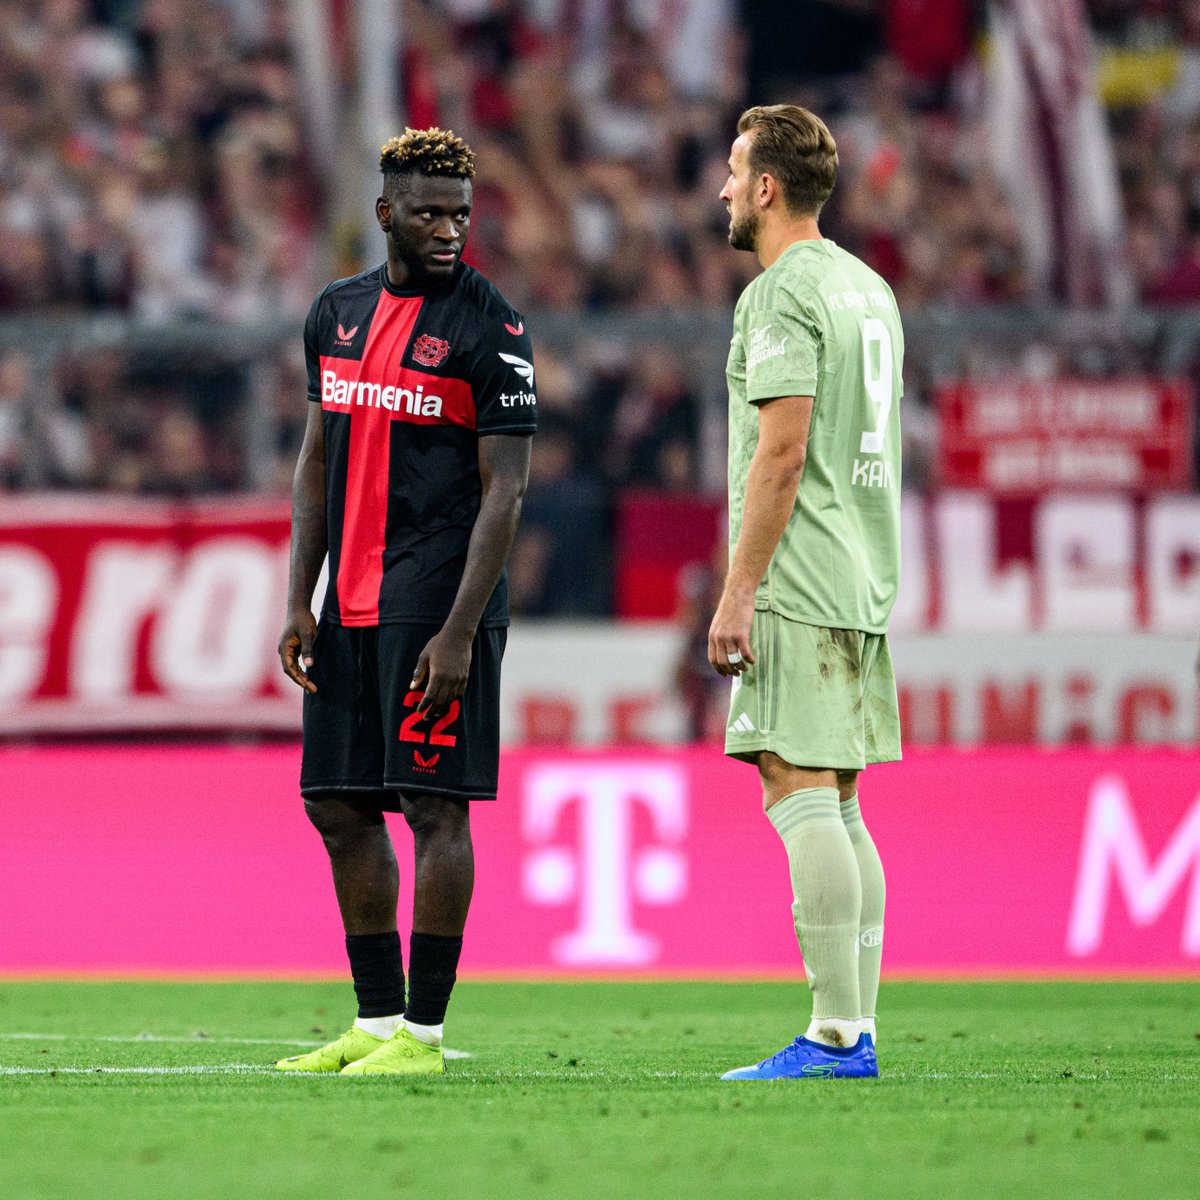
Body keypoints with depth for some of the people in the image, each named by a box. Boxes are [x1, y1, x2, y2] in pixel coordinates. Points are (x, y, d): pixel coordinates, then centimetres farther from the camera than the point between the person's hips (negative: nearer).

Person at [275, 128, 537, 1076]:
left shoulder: (490, 329, -7)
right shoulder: (339, 313, 12)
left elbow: (505, 488, -10)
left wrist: (459, 631, -16)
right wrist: (299, 600, 11)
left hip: (440, 604, -7)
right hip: (351, 605, 7)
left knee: (436, 806, -5)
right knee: (338, 804, 8)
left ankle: (423, 1032, -1)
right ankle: (377, 1022, 17)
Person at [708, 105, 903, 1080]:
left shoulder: (783, 294, -11)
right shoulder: (868, 288, 18)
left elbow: (782, 452, -18)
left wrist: (738, 590, -17)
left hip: (797, 588, -9)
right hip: (863, 583, 9)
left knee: (800, 795, -10)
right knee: (838, 802, 11)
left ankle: (835, 1035, -14)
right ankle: (858, 1031, 10)